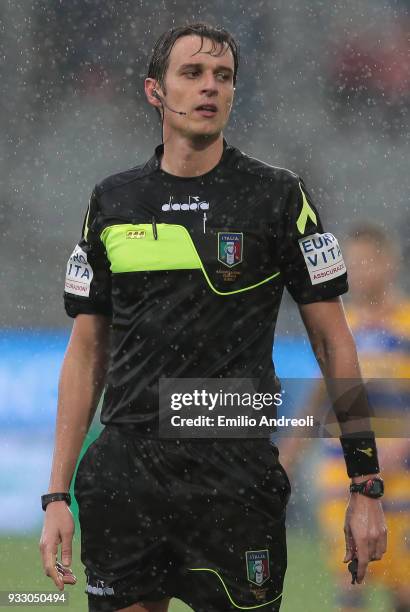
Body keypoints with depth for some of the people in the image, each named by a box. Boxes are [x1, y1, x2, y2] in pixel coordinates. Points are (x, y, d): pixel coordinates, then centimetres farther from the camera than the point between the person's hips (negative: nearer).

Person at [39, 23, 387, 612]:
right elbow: (87, 352, 12)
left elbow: (333, 340, 1)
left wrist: (365, 485, -5)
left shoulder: (278, 197, 1)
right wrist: (57, 496, 6)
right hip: (124, 475, 3)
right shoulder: (111, 203, 10)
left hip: (234, 473, -3)